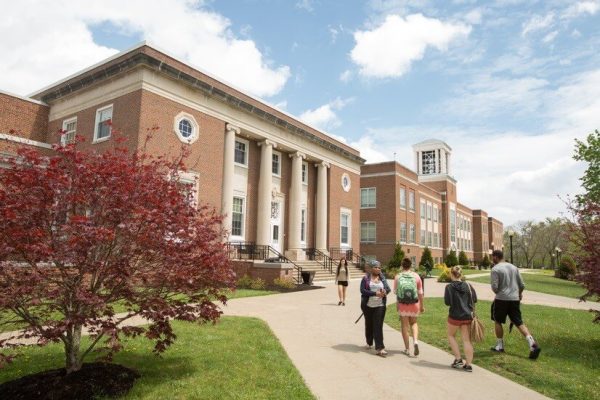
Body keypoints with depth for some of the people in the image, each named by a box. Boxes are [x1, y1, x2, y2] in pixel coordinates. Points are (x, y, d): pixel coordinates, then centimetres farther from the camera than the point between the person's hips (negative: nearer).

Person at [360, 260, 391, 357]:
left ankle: (379, 348, -8)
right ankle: (369, 342, 37)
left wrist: (384, 292, -22)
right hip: (368, 305, 0)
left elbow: (388, 288, 2)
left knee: (378, 326, -6)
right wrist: (375, 293, -23)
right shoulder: (366, 278, -4)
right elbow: (362, 290, -14)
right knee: (369, 324, 15)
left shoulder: (382, 278, 6)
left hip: (380, 306, 1)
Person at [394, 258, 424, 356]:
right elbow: (420, 293, -1)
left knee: (405, 326, 10)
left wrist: (397, 304, 21)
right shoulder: (416, 276, -4)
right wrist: (421, 306, 10)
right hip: (414, 304, 1)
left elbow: (395, 291, 3)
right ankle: (415, 341, 0)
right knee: (413, 323, 22)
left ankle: (407, 349, 16)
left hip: (402, 305, -1)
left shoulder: (398, 277, -6)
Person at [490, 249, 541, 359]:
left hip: (502, 299, -5)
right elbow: (522, 285, 11)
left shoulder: (495, 269, -10)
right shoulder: (513, 267, 10)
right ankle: (533, 344, -6)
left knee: (498, 321, 11)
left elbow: (494, 287, -15)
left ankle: (499, 346, 18)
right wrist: (519, 293, 30)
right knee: (519, 323, 8)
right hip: (515, 299, 6)